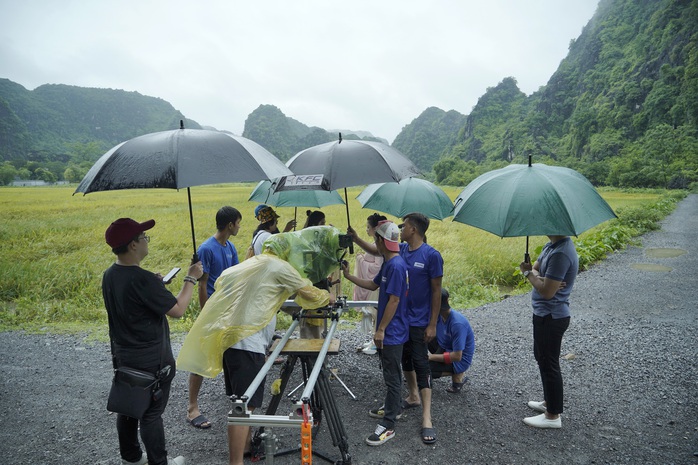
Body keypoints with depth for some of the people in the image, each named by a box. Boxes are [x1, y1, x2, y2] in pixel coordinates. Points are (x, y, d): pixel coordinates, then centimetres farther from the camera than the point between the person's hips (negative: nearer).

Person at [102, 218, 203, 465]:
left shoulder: (109, 275, -1)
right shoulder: (142, 279, -28)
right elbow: (177, 310, -23)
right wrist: (191, 279, -14)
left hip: (123, 356, 8)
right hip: (151, 360, -8)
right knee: (151, 413, 7)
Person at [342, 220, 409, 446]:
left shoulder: (397, 266, -23)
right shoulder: (388, 264, 8)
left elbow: (394, 300, -24)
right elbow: (373, 285, 19)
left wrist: (380, 330, -19)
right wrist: (349, 276, 15)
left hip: (392, 332, -10)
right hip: (389, 331, 10)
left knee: (392, 376, -1)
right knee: (391, 373, 22)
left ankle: (388, 425, 8)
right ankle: (393, 408, 39)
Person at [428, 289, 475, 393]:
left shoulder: (457, 324, -31)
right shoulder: (438, 315, -8)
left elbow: (457, 356, -29)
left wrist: (431, 356, -23)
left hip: (459, 360, -7)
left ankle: (458, 375, -4)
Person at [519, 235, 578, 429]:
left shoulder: (561, 253, -27)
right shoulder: (551, 245, 5)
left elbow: (547, 291, -28)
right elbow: (534, 269, 7)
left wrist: (527, 273, -14)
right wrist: (538, 277, -16)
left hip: (551, 317, -10)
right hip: (544, 313, 10)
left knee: (549, 364, 3)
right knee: (542, 358, 23)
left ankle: (553, 416, 18)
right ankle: (549, 402, 40)